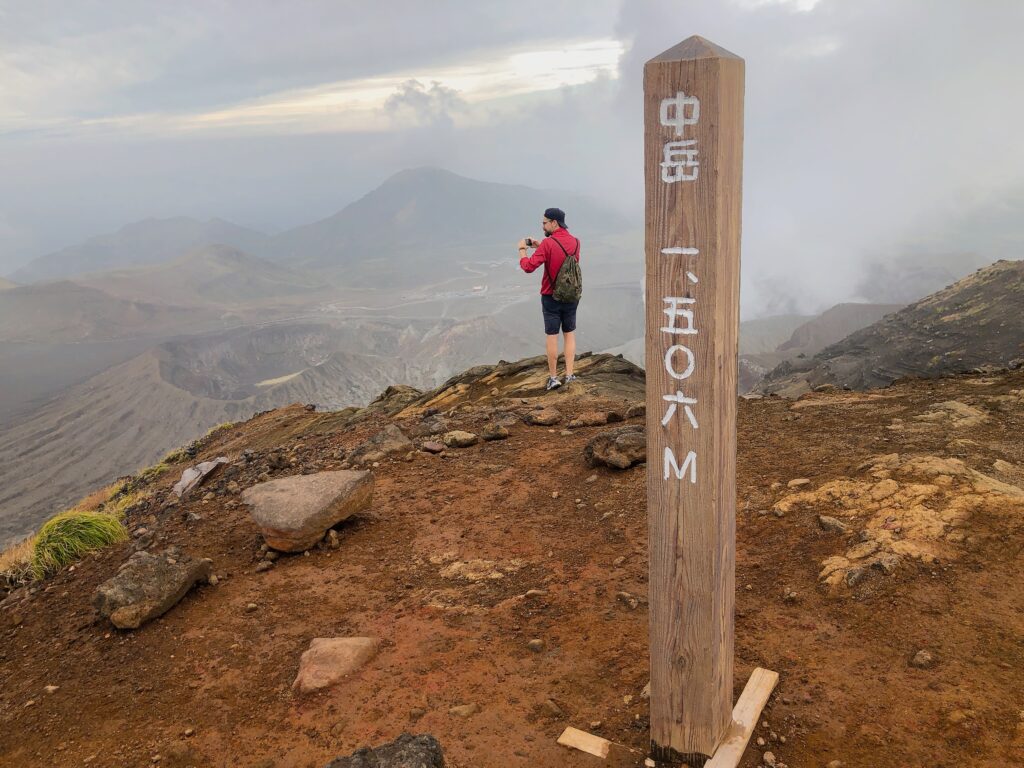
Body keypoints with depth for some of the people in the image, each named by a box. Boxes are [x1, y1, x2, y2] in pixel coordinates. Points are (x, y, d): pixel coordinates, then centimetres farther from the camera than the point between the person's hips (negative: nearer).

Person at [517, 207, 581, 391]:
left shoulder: (548, 243, -18)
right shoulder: (575, 241, 2)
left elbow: (528, 266, -18)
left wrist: (522, 249, -2)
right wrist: (539, 246, 13)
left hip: (551, 298, -4)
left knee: (552, 337, 4)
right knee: (570, 334, 13)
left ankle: (553, 377, 9)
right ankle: (569, 374, 11)